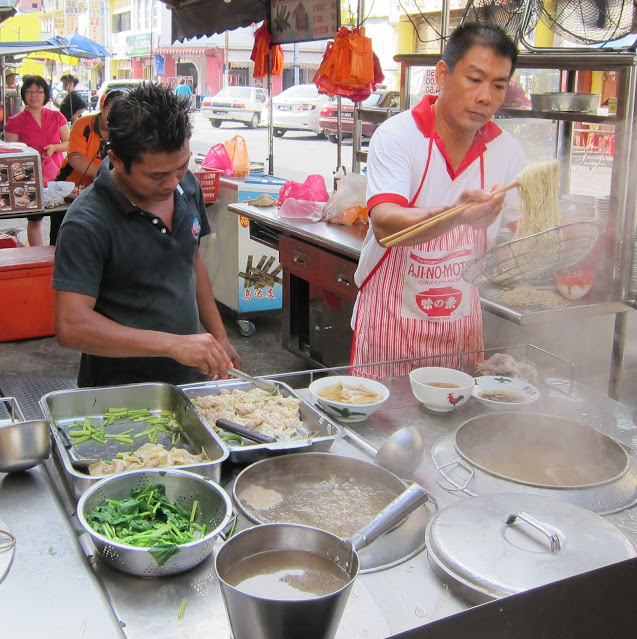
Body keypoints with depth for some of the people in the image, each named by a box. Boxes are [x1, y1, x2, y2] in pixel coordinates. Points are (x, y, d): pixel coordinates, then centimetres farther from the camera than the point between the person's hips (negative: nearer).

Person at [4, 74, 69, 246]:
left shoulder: (56, 117, 7)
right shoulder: (15, 122, 0)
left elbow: (69, 143, 9)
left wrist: (54, 147, -10)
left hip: (57, 176, 2)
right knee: (34, 220, 2)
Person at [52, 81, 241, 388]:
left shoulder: (187, 185, -2)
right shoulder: (87, 224, -23)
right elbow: (71, 326, -29)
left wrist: (219, 338, 9)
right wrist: (172, 344, -35)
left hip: (189, 375, 7)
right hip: (122, 390, -6)